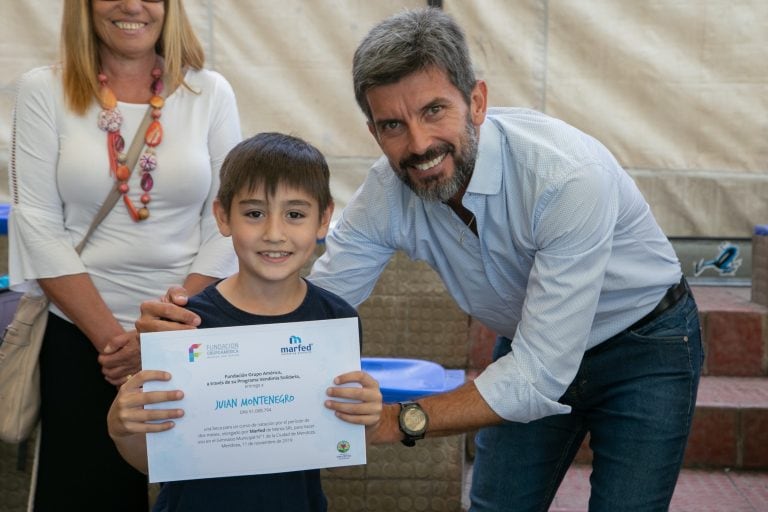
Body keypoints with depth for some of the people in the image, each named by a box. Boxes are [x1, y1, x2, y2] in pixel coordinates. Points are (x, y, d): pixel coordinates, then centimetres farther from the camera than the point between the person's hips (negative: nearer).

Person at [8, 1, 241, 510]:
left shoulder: (210, 92, 1)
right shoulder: (44, 90, -1)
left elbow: (227, 227, -2)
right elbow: (37, 223, -6)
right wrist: (109, 335, -11)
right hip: (80, 336, -1)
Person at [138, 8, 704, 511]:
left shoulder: (568, 176, -37)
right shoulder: (386, 194, -19)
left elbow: (539, 378, -37)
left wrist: (396, 421, -40)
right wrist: (199, 322, -35)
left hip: (645, 349, -4)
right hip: (530, 349, 4)